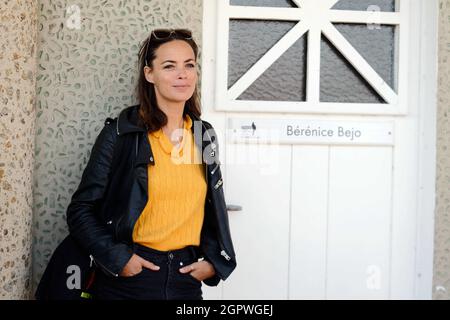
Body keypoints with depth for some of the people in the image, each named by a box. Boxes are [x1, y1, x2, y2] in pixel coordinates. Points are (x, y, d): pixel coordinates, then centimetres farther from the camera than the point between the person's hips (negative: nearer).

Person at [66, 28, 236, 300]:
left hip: (186, 278, 4)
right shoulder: (121, 132, -8)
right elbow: (81, 209, -5)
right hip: (127, 278, -4)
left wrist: (213, 260, 4)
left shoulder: (205, 135, 4)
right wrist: (117, 257, -14)